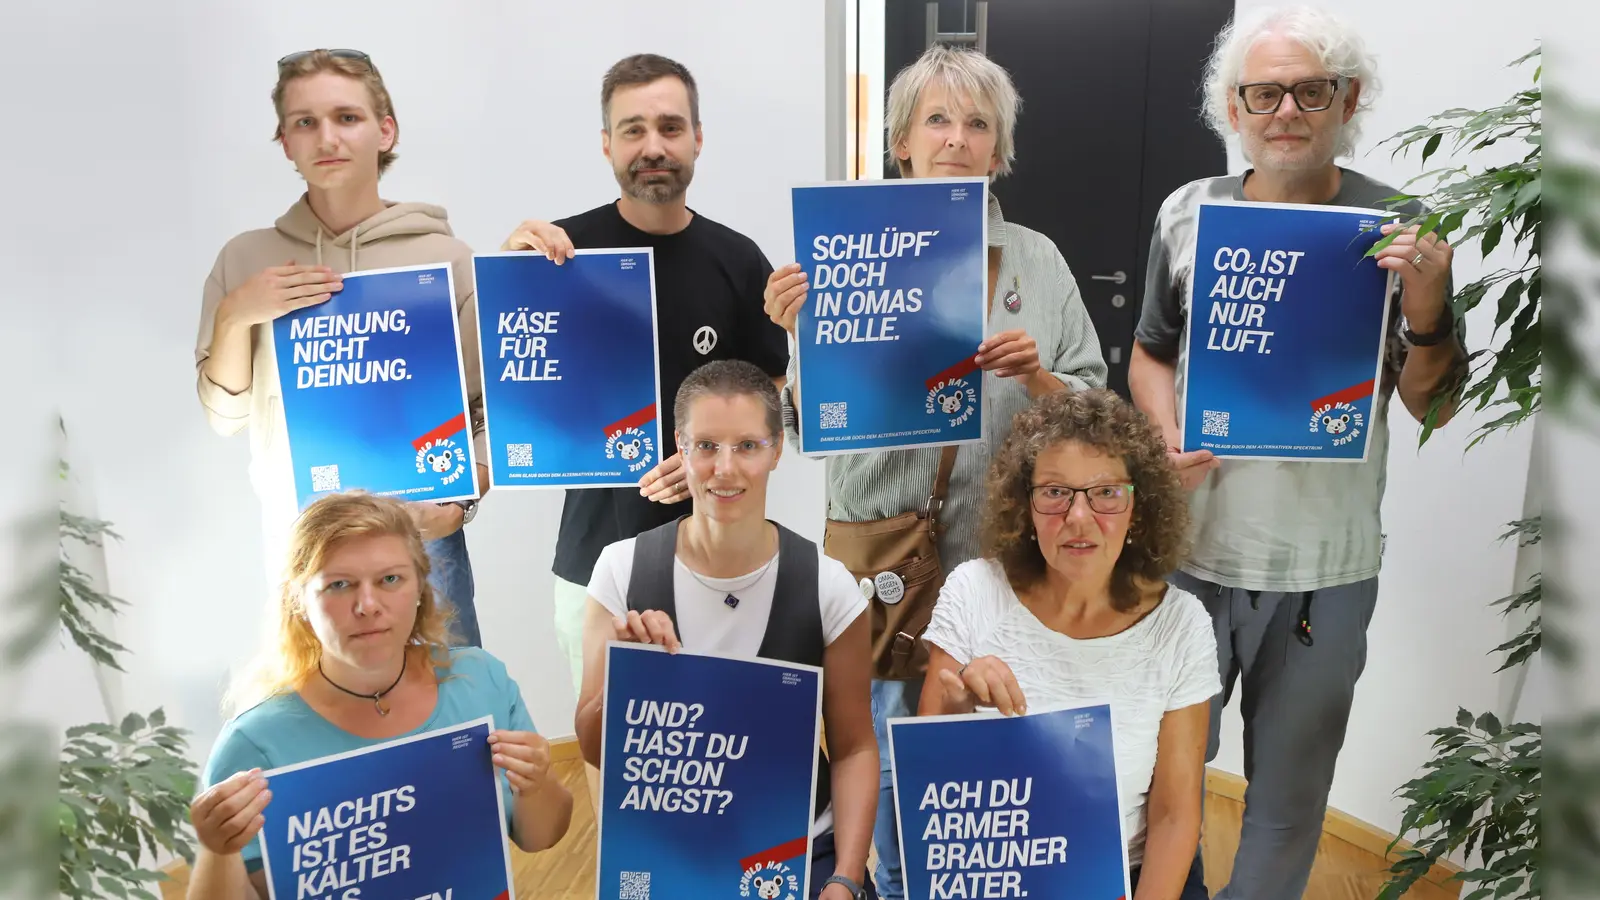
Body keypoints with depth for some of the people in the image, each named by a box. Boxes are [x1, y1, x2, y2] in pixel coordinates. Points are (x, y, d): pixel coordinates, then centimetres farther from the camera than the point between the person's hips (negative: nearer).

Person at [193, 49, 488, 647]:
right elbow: (224, 416, 4)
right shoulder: (247, 258, 3)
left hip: (421, 535, -2)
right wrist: (233, 316, -10)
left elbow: (488, 411, -3)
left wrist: (462, 501, -17)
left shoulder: (445, 257, -4)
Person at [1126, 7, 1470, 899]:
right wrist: (1169, 440, -10)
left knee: (1289, 793, 16)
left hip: (1325, 568, -1)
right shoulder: (1189, 213, -2)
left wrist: (1425, 307, -22)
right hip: (1189, 547, 1)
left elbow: (1432, 406, -3)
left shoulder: (1397, 226, -5)